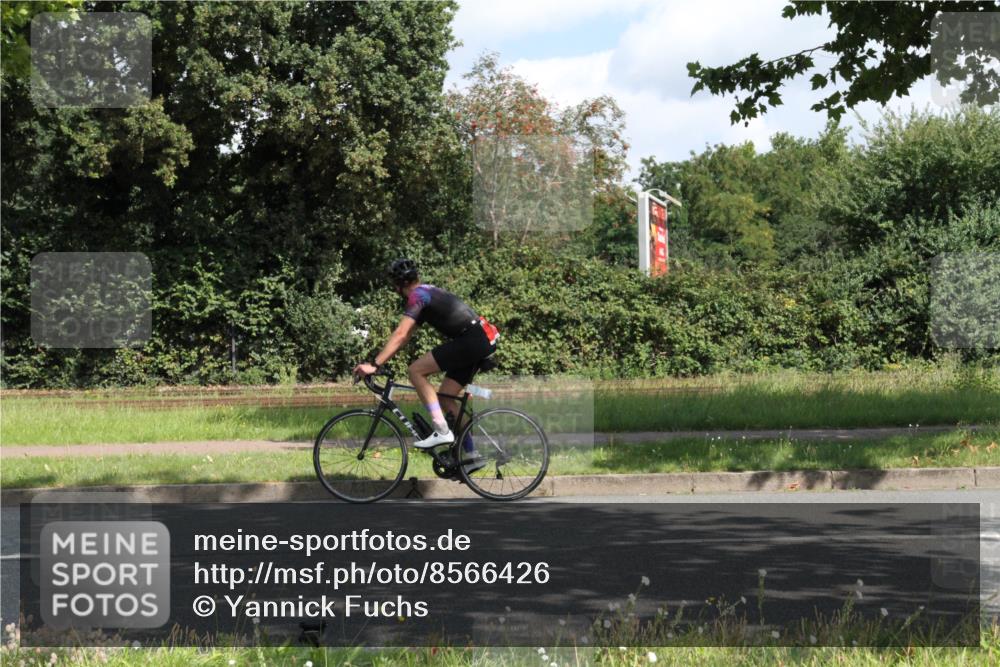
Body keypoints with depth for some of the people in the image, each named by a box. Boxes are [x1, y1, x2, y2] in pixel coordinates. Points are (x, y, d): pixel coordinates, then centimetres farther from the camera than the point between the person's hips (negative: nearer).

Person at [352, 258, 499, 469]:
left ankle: (442, 431, -12)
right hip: (484, 342, 10)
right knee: (445, 398, 13)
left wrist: (374, 364, -17)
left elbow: (400, 335, -17)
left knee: (416, 371, -10)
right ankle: (470, 455, 14)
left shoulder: (417, 295, -8)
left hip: (472, 340, -10)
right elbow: (404, 337, 25)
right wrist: (380, 361, 23)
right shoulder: (427, 294, 22)